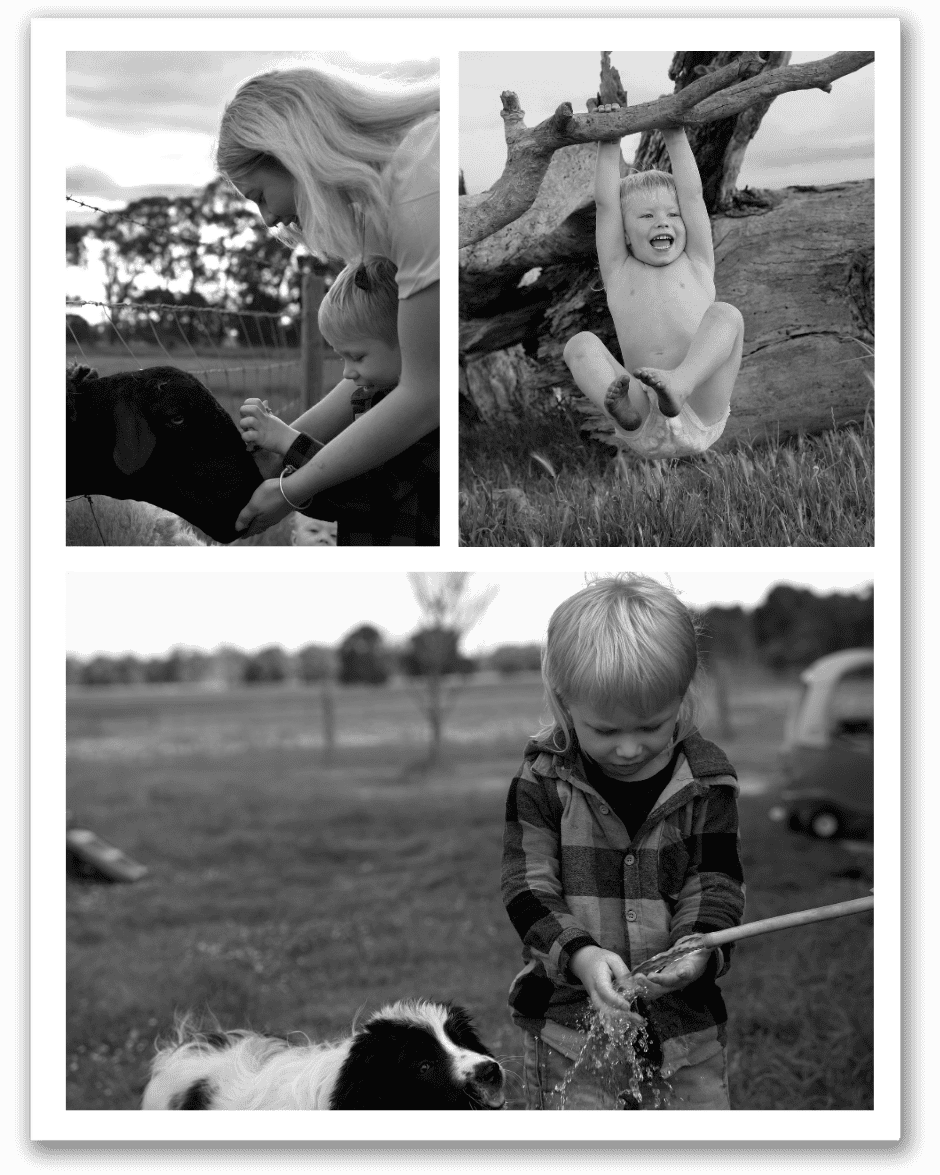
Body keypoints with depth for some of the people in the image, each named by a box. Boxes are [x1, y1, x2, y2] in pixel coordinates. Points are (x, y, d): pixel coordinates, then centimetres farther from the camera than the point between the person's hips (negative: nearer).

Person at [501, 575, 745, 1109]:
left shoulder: (707, 780, -3)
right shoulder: (542, 782, -7)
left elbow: (718, 884, -2)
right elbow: (527, 888, -9)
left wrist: (699, 950, -24)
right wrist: (579, 954, -26)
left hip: (686, 1015, 2)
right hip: (568, 1018, -1)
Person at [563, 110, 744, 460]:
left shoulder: (696, 267, 20)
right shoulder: (619, 273, 20)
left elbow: (692, 195, 14)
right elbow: (605, 203, 13)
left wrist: (675, 136, 16)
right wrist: (609, 145, 12)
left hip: (700, 420, 0)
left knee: (725, 315, -21)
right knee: (580, 344, -19)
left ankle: (676, 387, -49)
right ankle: (622, 406, -50)